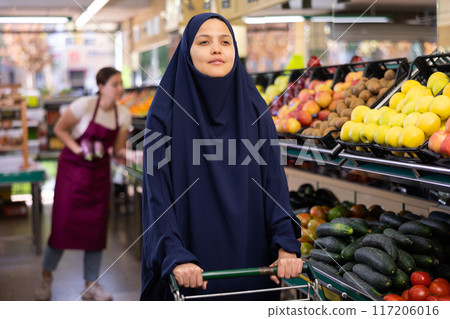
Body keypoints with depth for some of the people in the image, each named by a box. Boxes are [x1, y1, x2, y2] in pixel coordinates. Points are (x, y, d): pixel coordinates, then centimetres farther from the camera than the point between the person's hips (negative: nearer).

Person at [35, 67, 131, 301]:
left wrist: (121, 153, -18)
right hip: (72, 169, -4)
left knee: (96, 227, 3)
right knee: (63, 224, -4)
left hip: (99, 174, 4)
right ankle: (46, 277, 20)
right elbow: (59, 128, -6)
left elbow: (118, 150, 4)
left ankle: (91, 285, 15)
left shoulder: (123, 115, -2)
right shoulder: (85, 105, -16)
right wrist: (77, 149, -18)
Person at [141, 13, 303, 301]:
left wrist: (286, 245, -16)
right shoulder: (166, 113, -6)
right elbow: (158, 192, -11)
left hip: (250, 254, 2)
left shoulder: (255, 110, 2)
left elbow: (274, 180, -4)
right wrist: (175, 256, -23)